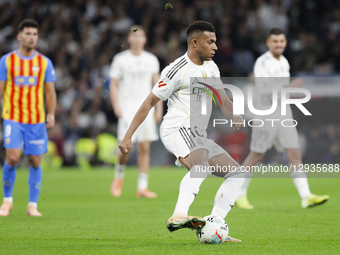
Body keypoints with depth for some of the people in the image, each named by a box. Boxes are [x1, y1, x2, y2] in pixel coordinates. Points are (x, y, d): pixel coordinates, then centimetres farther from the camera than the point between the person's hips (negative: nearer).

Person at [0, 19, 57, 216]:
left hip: (37, 120, 2)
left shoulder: (44, 62, 7)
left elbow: (50, 90, 9)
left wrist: (51, 114, -3)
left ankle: (33, 205, 9)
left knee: (35, 161, 1)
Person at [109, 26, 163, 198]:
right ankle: (119, 177, 14)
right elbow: (113, 85, 1)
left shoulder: (151, 60, 10)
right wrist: (116, 106, -11)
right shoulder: (120, 59, 2)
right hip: (127, 107, -3)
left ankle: (142, 187, 1)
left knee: (144, 147, -2)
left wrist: (159, 108, 6)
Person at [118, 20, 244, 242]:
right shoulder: (177, 70, -9)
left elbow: (223, 101, 18)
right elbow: (149, 103, -6)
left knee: (236, 174, 2)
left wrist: (235, 116, -8)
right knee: (202, 166, -36)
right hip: (178, 130, -9)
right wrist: (128, 136, -8)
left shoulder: (212, 68, 16)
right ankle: (178, 217, -51)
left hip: (199, 137, 9)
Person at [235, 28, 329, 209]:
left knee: (295, 154, -5)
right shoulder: (262, 63, -13)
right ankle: (239, 194, 19)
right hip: (266, 113, -7)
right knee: (256, 156, 3)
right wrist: (289, 87, -31)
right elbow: (264, 90, -25)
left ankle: (306, 197, -12)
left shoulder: (284, 62, 12)